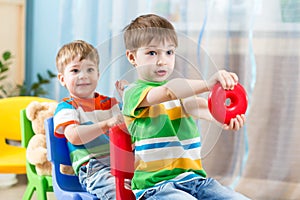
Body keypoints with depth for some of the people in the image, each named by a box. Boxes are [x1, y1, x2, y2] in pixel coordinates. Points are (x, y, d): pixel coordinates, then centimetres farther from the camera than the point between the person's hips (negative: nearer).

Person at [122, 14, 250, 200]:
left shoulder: (183, 91, 17)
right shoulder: (133, 93, -2)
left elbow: (194, 105, -7)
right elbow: (168, 91, -24)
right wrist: (208, 84, -38)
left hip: (195, 179, 6)